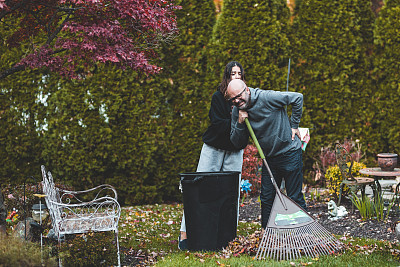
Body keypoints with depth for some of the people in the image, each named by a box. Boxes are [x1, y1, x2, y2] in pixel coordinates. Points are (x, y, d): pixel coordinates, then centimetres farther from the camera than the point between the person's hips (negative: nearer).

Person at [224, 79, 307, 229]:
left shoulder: (267, 98, -19)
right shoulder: (236, 112, 0)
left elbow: (297, 98, -11)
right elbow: (237, 143, 0)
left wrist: (294, 125, -7)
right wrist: (240, 123, -16)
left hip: (290, 153, -6)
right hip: (269, 159, 6)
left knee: (295, 198, -3)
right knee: (266, 199, 7)